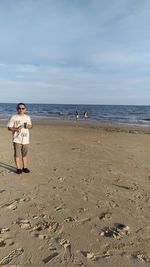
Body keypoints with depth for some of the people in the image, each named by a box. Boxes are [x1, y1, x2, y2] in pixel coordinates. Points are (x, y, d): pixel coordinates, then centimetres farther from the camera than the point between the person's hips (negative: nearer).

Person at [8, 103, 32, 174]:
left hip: (25, 139, 3)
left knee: (24, 154, 10)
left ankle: (25, 167, 22)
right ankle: (18, 168, 13)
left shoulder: (28, 117, 9)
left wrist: (27, 126, -5)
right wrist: (16, 129, -20)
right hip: (17, 139, -3)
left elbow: (31, 126, 17)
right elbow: (9, 128, -2)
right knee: (17, 154, 0)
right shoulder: (13, 117, -3)